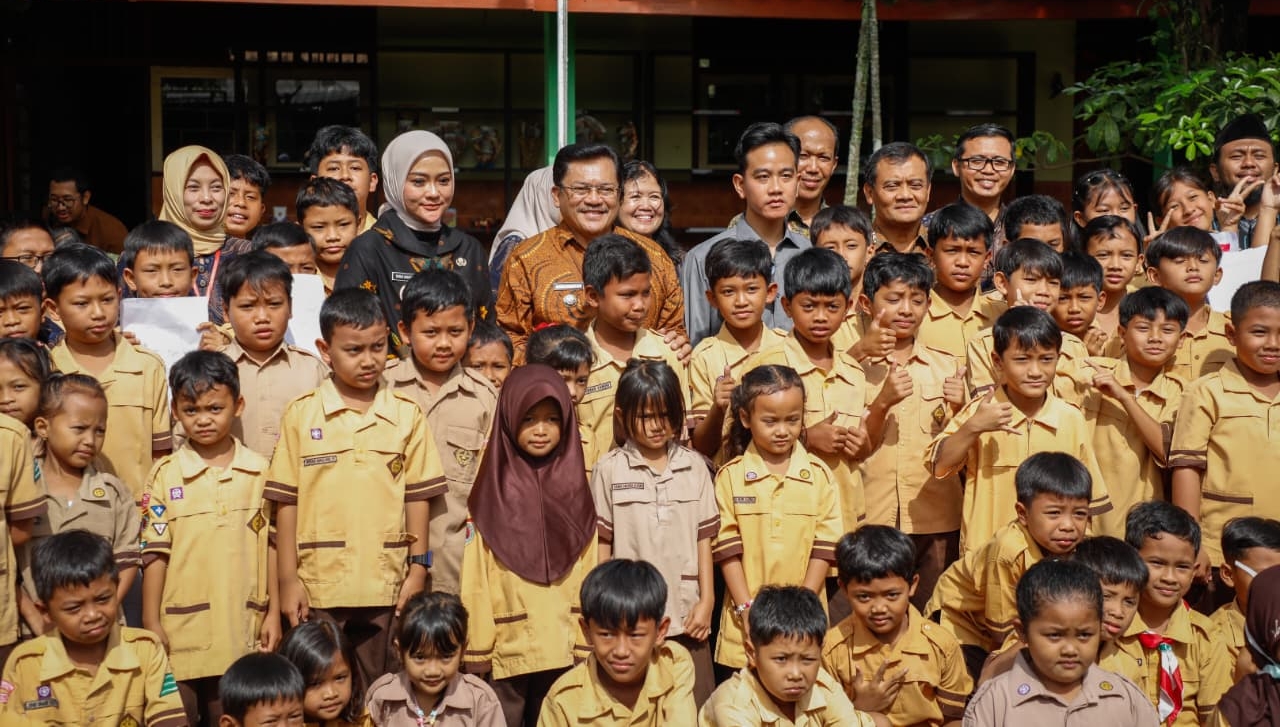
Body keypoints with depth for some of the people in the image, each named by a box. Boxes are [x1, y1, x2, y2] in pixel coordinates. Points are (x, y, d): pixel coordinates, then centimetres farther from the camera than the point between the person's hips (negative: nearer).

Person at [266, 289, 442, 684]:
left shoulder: (407, 415, 2)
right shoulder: (301, 414, -1)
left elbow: (417, 497, 4)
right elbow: (286, 502, 0)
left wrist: (417, 570, 1)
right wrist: (287, 580, -2)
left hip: (385, 587, 1)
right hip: (317, 587, -1)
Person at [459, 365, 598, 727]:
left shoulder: (574, 488, 4)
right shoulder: (493, 492, -3)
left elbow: (588, 573, 5)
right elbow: (475, 578, -3)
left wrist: (586, 642, 3)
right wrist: (476, 647, -5)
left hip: (563, 648, 2)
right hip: (506, 648, -2)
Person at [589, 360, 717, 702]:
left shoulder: (694, 467, 5)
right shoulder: (609, 470, -2)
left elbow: (703, 538, 7)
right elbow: (601, 545, 1)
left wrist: (707, 600, 2)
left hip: (686, 615, 2)